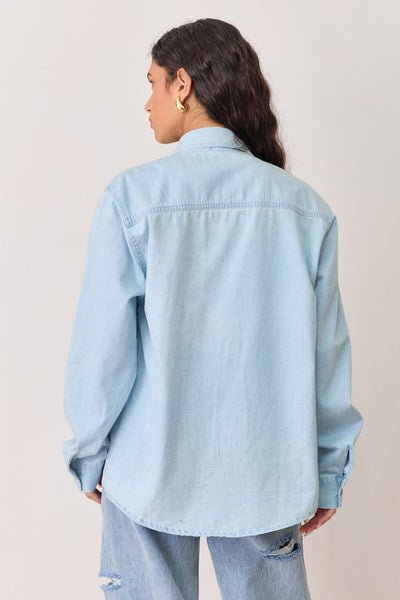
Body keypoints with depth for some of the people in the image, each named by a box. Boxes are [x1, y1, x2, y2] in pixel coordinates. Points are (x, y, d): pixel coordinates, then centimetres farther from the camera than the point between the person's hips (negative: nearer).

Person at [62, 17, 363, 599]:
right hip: (266, 475, 3)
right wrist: (328, 473, 10)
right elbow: (328, 351, -1)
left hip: (153, 469, -2)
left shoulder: (131, 195, -12)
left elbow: (102, 348, -9)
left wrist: (90, 455, 6)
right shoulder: (305, 206, -4)